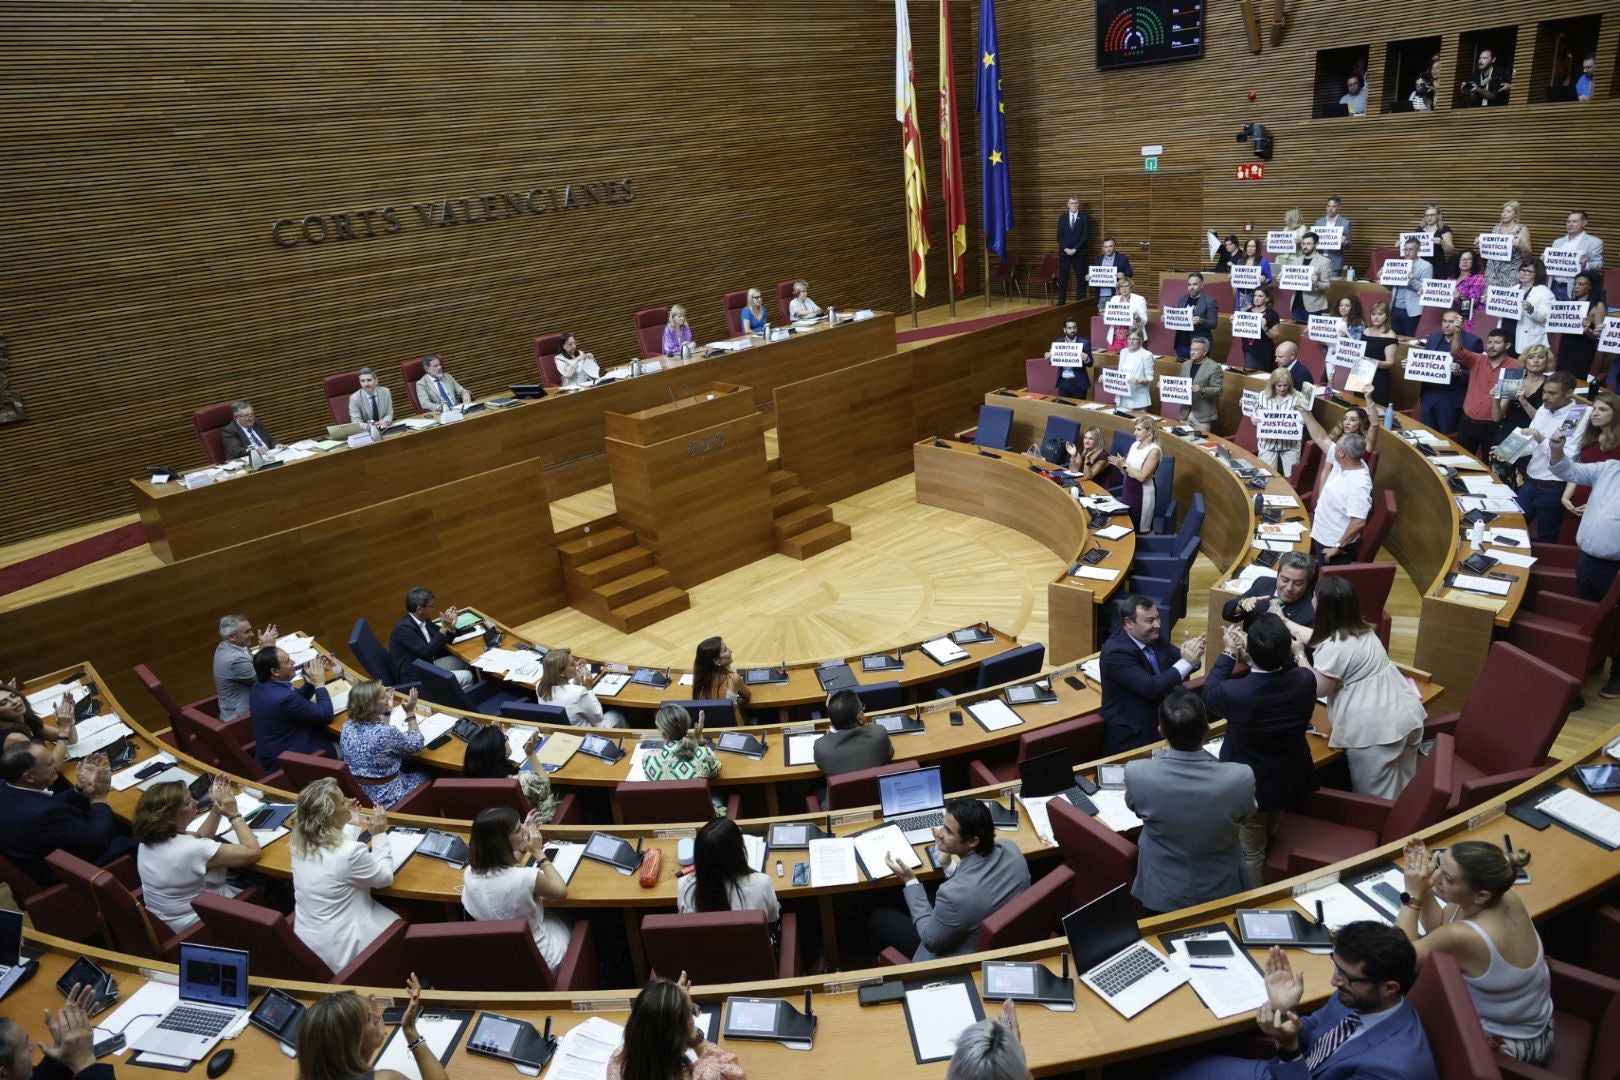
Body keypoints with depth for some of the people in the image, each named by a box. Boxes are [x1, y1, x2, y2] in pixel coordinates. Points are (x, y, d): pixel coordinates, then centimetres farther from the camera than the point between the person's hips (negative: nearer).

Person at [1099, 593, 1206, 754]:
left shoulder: (1153, 636, 2)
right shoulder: (1116, 652, -20)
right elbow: (1150, 688, -25)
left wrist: (1191, 656, -16)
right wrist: (1186, 662, -23)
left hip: (1162, 717, 7)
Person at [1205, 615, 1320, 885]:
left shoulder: (1234, 692, -36)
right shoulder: (1306, 681, -24)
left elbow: (1209, 693, -10)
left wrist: (1227, 654, -2)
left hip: (1249, 787, -5)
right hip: (1290, 780, 6)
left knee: (1251, 854, 19)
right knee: (1270, 841, 32)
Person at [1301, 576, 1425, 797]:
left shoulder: (1333, 648, -20)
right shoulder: (1361, 629, 9)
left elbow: (1317, 689, -11)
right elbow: (1315, 636, 25)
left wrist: (1299, 654, -2)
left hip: (1376, 729, -9)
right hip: (1407, 713, 9)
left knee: (1376, 800, 5)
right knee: (1403, 788, 23)